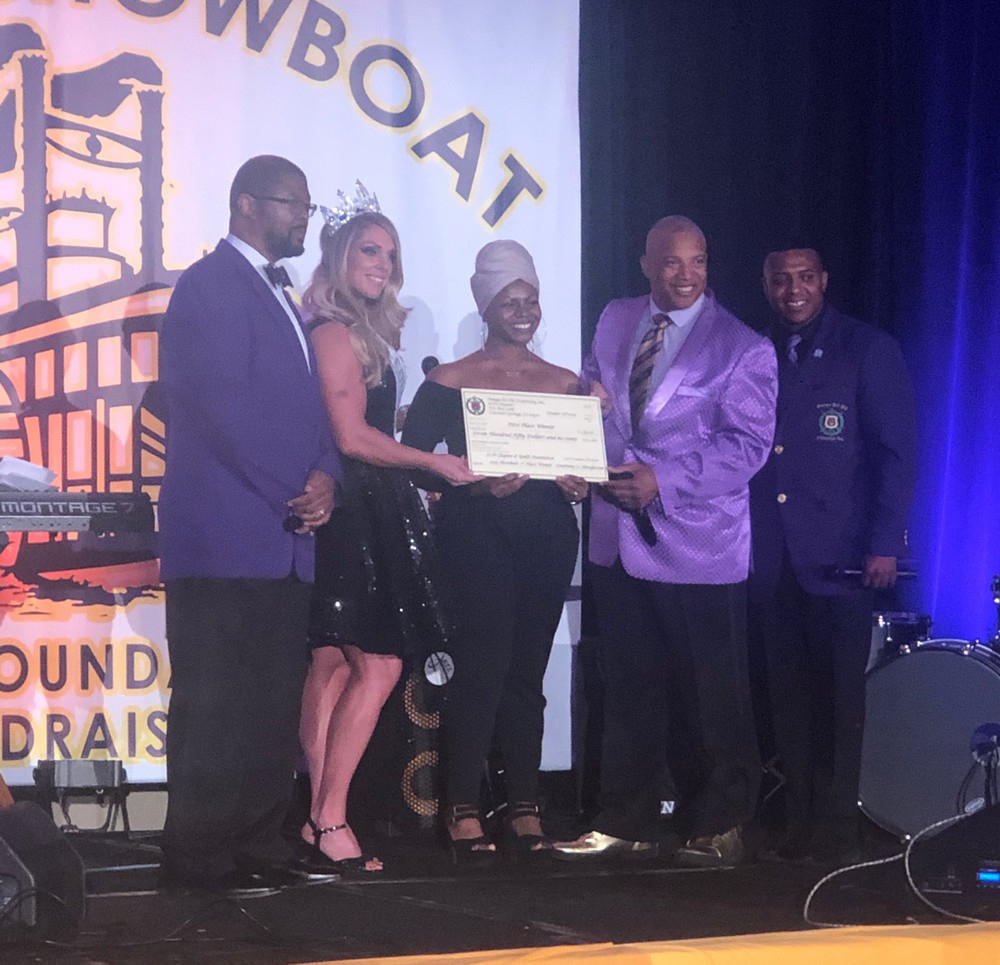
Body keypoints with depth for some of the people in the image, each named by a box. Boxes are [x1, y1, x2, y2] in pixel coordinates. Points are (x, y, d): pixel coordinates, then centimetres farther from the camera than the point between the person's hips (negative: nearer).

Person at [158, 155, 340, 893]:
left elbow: (305, 405, 19)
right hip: (227, 534, -9)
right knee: (218, 707, -6)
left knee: (274, 705, 8)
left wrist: (324, 478, -2)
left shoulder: (277, 297, 22)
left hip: (281, 539, 9)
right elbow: (224, 404, -16)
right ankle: (202, 856, -1)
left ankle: (259, 846, 13)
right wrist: (298, 492, -12)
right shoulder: (212, 284, -7)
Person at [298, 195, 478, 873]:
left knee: (335, 666, 6)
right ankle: (331, 822, -8)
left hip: (365, 516, 9)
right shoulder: (336, 333, -12)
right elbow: (353, 437, -16)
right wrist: (435, 463, -9)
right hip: (353, 514, -9)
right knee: (379, 665, -10)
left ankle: (316, 818, 7)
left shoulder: (367, 333, 17)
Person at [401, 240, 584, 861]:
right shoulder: (450, 382, 1)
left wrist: (581, 484, -7)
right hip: (477, 533, -4)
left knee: (527, 671, 5)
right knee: (483, 665, -10)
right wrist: (474, 483, -18)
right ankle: (464, 813, -5)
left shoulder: (566, 385, 13)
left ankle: (525, 812, 9)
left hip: (547, 536, 4)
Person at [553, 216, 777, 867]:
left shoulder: (743, 347, -6)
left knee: (709, 693, 3)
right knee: (630, 686, 10)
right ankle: (628, 824, 19)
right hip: (620, 537, 5)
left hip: (698, 542, -5)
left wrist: (664, 480, -20)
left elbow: (747, 445, -12)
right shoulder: (615, 323, 10)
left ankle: (718, 827, 17)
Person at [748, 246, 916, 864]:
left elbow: (897, 453, -3)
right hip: (772, 559, 4)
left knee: (840, 694, -1)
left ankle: (839, 829, 5)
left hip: (840, 557, -4)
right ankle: (800, 820, 11)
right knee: (790, 696, 5)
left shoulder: (869, 351, 1)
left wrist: (885, 544, -10)